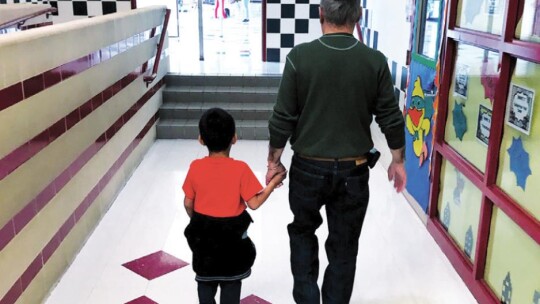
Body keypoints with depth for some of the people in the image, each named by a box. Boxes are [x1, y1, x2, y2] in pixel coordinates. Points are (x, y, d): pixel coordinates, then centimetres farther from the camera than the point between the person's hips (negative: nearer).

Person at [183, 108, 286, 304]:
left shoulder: (195, 167, -11)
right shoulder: (240, 169, -18)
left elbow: (188, 203, -3)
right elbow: (253, 203, -15)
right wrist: (273, 183, -4)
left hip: (203, 234, 2)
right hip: (231, 235, -2)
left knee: (205, 279, 20)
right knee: (231, 281, 14)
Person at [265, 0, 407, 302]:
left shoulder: (300, 56, -12)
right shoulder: (375, 61, -7)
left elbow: (283, 118, -9)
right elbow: (391, 119, -2)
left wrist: (274, 161, 5)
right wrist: (398, 161, 12)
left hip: (307, 167, 0)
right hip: (353, 171, 1)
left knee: (303, 231, 24)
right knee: (344, 246, 15)